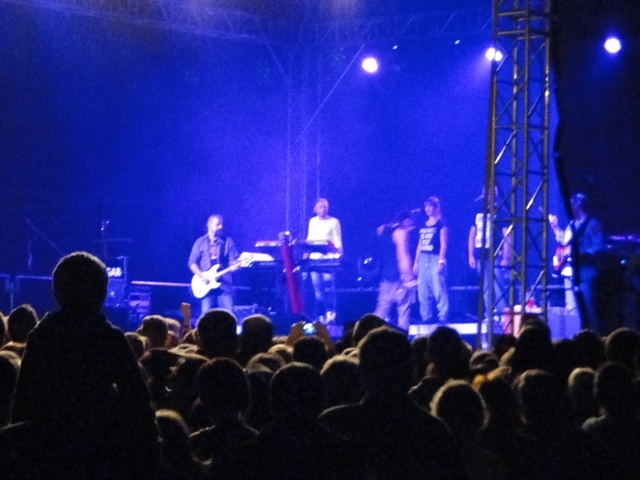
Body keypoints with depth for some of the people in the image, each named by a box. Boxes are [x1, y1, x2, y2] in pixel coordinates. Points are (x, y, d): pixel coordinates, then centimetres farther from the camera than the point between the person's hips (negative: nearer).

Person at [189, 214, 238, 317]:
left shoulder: (228, 241, 8)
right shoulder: (200, 242, 7)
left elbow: (233, 261, 5)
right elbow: (192, 262, 5)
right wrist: (202, 276, -9)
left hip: (224, 284, 0)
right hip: (207, 284, 0)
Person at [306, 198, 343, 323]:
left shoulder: (333, 222, 4)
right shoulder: (312, 221, 16)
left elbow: (338, 242, 0)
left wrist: (338, 255, -15)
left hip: (328, 258, -4)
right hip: (314, 258, 4)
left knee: (328, 284, -19)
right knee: (318, 288, 0)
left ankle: (330, 312, -14)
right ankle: (320, 316, 3)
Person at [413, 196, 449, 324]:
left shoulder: (441, 225, -1)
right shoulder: (423, 226, 17)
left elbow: (443, 244, -7)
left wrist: (441, 261, -15)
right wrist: (416, 262, 15)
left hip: (435, 259, -7)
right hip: (423, 260, 7)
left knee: (438, 290, -11)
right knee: (423, 291, 5)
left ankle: (443, 317, -9)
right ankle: (426, 317, 10)